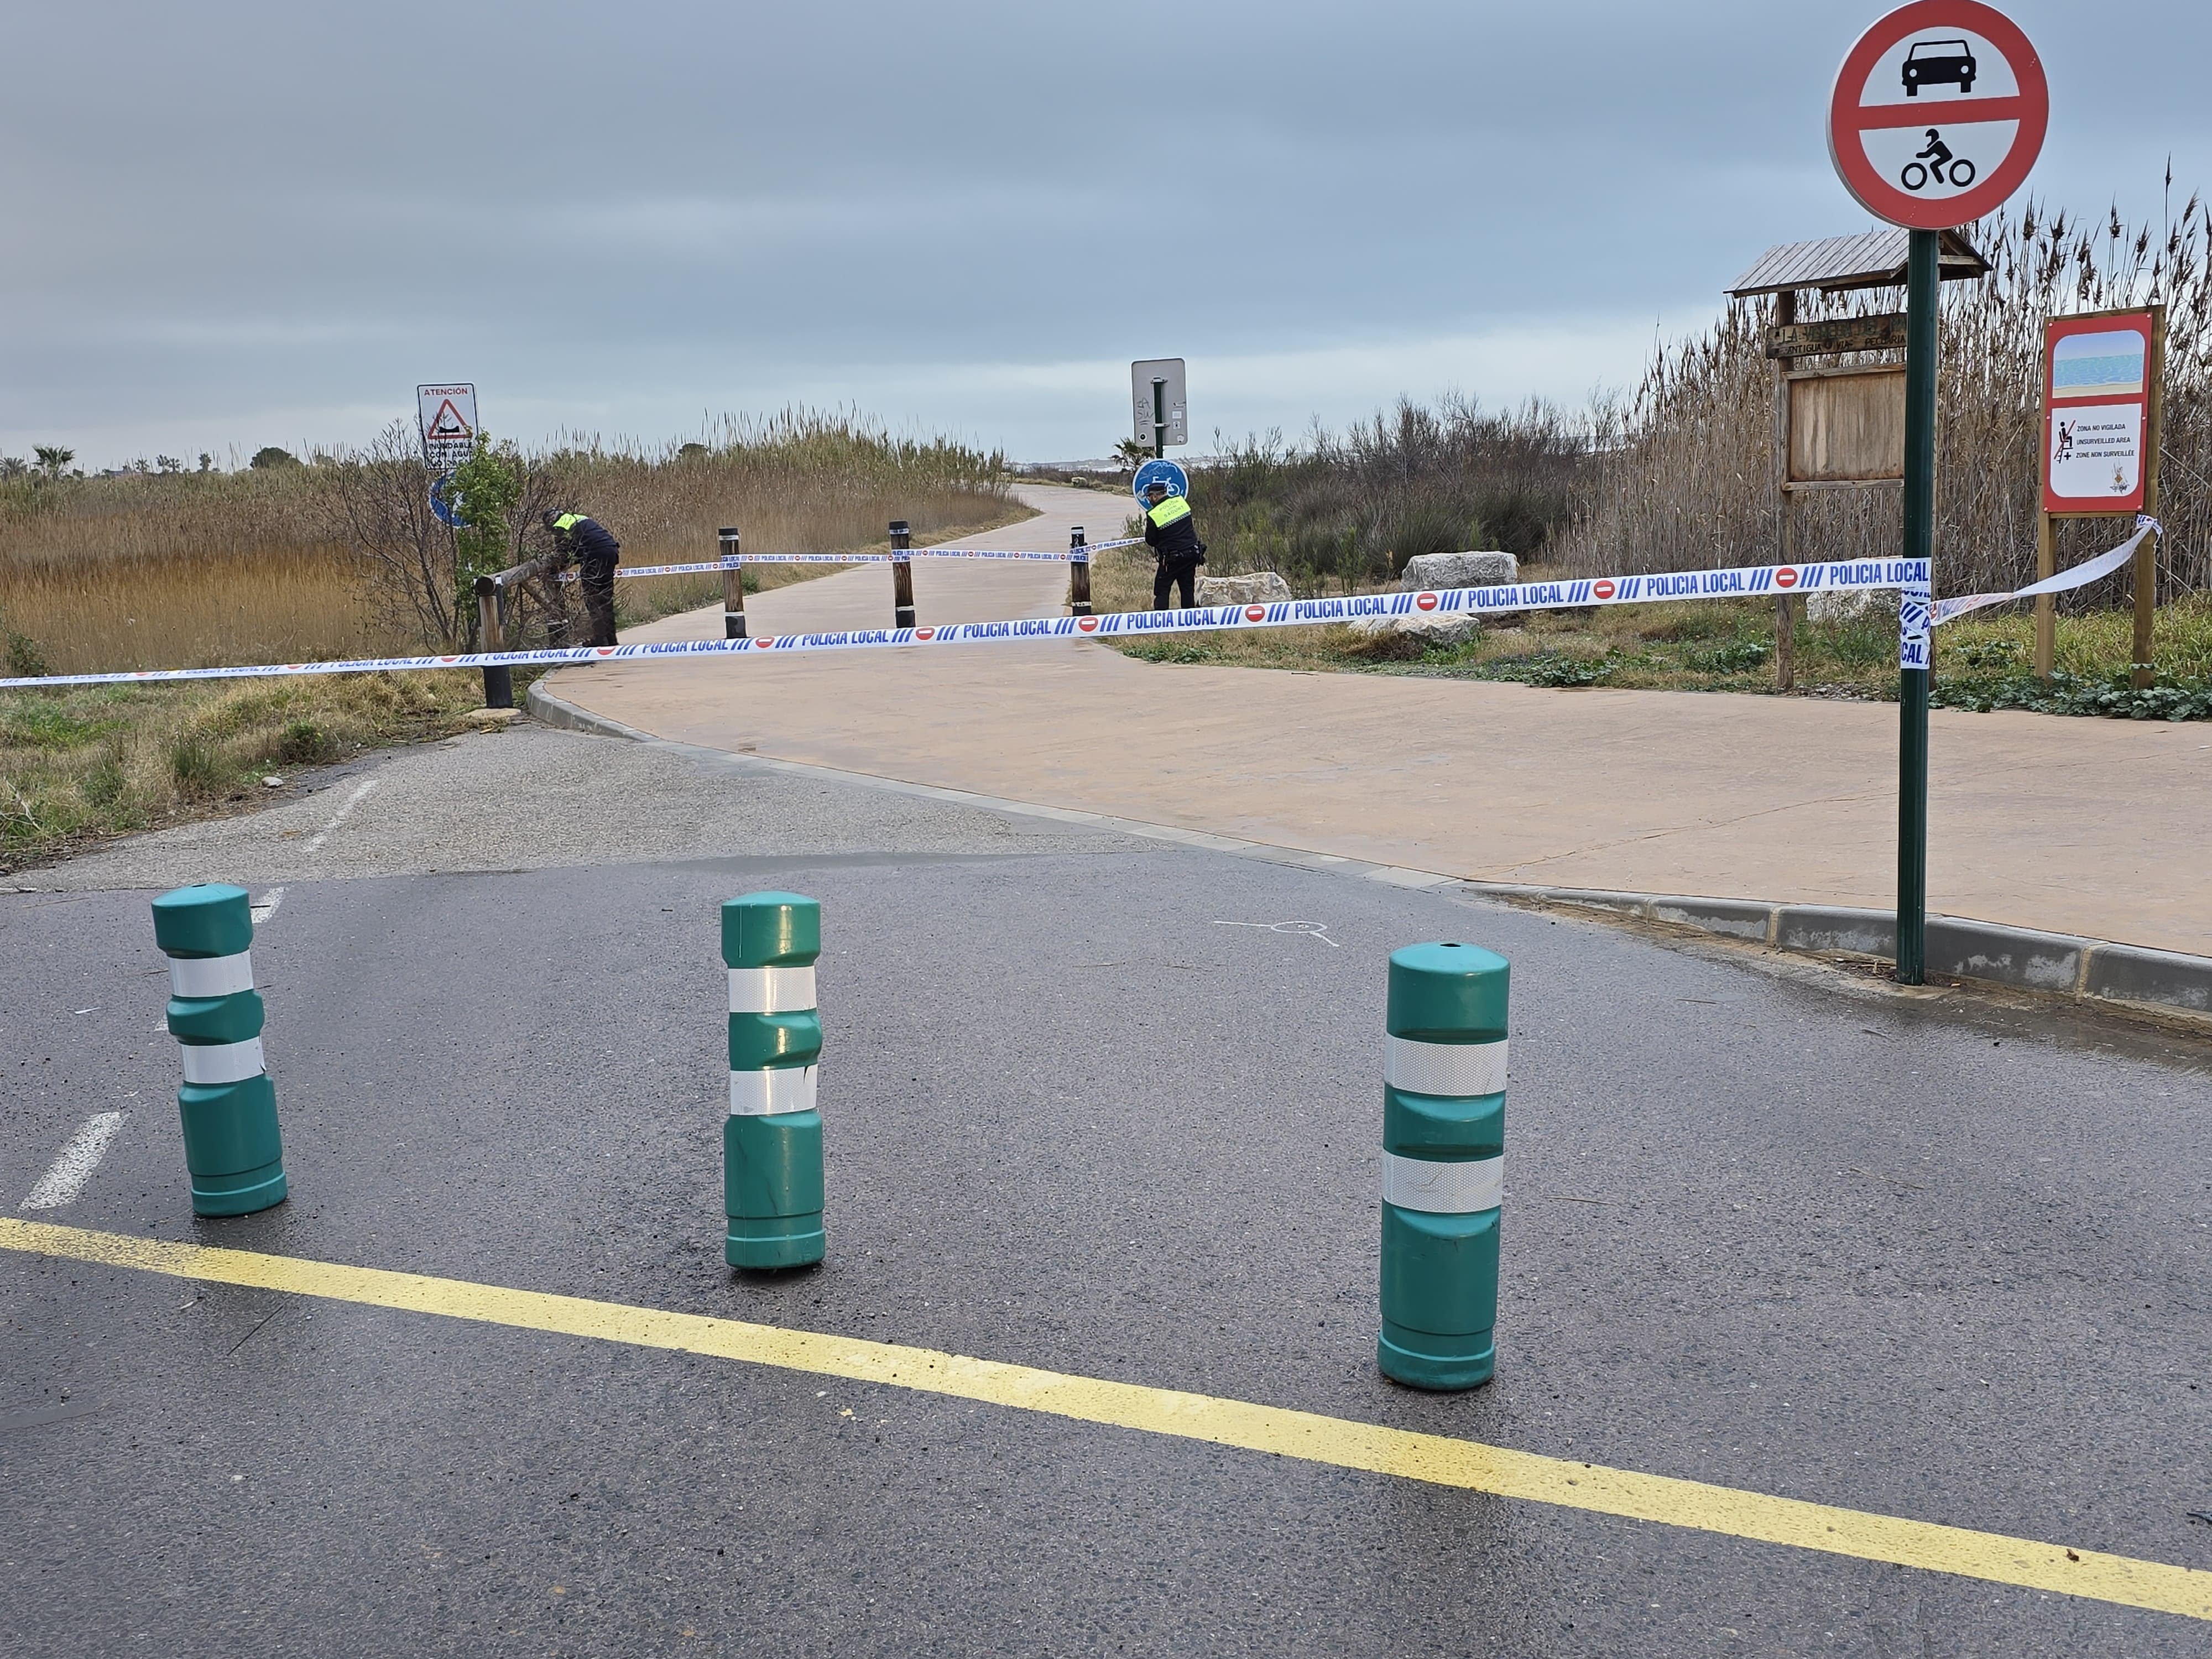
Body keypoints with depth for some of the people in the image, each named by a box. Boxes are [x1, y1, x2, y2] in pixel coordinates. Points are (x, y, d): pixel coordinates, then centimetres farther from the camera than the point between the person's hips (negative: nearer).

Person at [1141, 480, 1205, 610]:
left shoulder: (1153, 514, -14)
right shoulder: (1181, 501, 1)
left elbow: (1150, 541, -5)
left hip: (1172, 559, -5)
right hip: (1193, 554, 5)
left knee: (1162, 591, 4)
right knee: (1188, 590, 14)